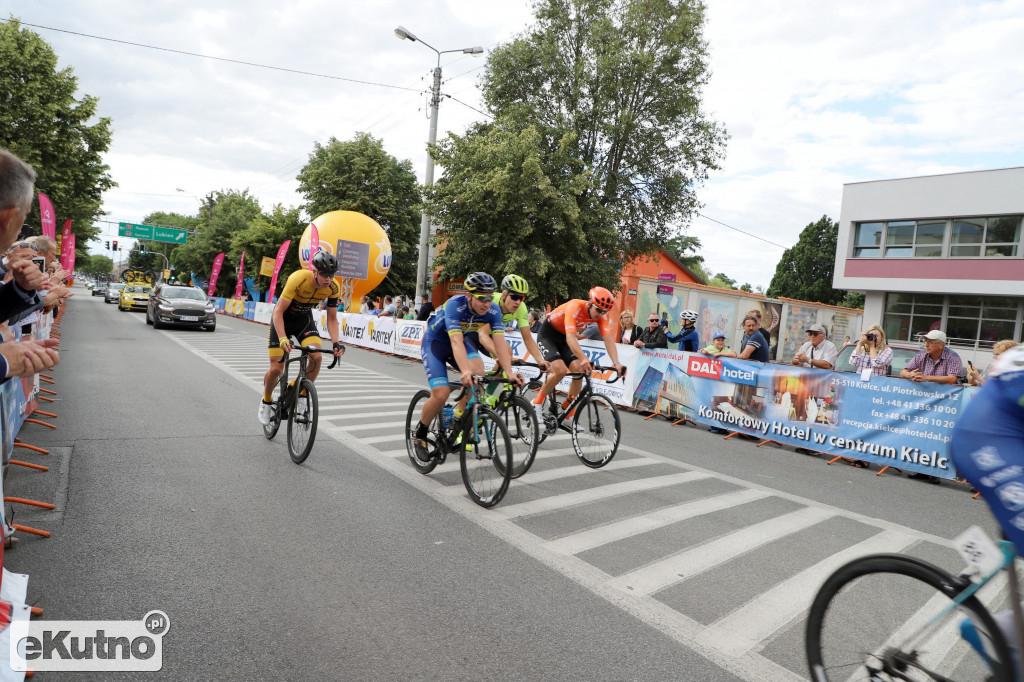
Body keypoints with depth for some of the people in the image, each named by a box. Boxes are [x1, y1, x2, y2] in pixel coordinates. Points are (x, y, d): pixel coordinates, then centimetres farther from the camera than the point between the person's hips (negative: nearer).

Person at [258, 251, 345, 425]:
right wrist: (283, 339, -44)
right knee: (276, 368, -8)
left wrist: (336, 343, -26)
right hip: (282, 318, -3)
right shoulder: (298, 279, -34)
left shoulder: (334, 287, -21)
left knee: (316, 356, -23)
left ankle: (302, 396, 0)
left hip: (304, 319, 3)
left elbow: (332, 319, -10)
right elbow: (278, 311, -31)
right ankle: (266, 402, 22)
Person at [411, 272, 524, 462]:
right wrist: (465, 371, -60)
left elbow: (500, 342, -28)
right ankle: (419, 433, 8)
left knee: (477, 370, -28)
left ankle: (458, 417, -4)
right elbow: (456, 341, -45)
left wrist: (509, 373, -42)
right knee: (441, 393, -20)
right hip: (435, 342, -4)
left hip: (463, 340, 4)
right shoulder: (455, 305, -34)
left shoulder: (493, 310, -21)